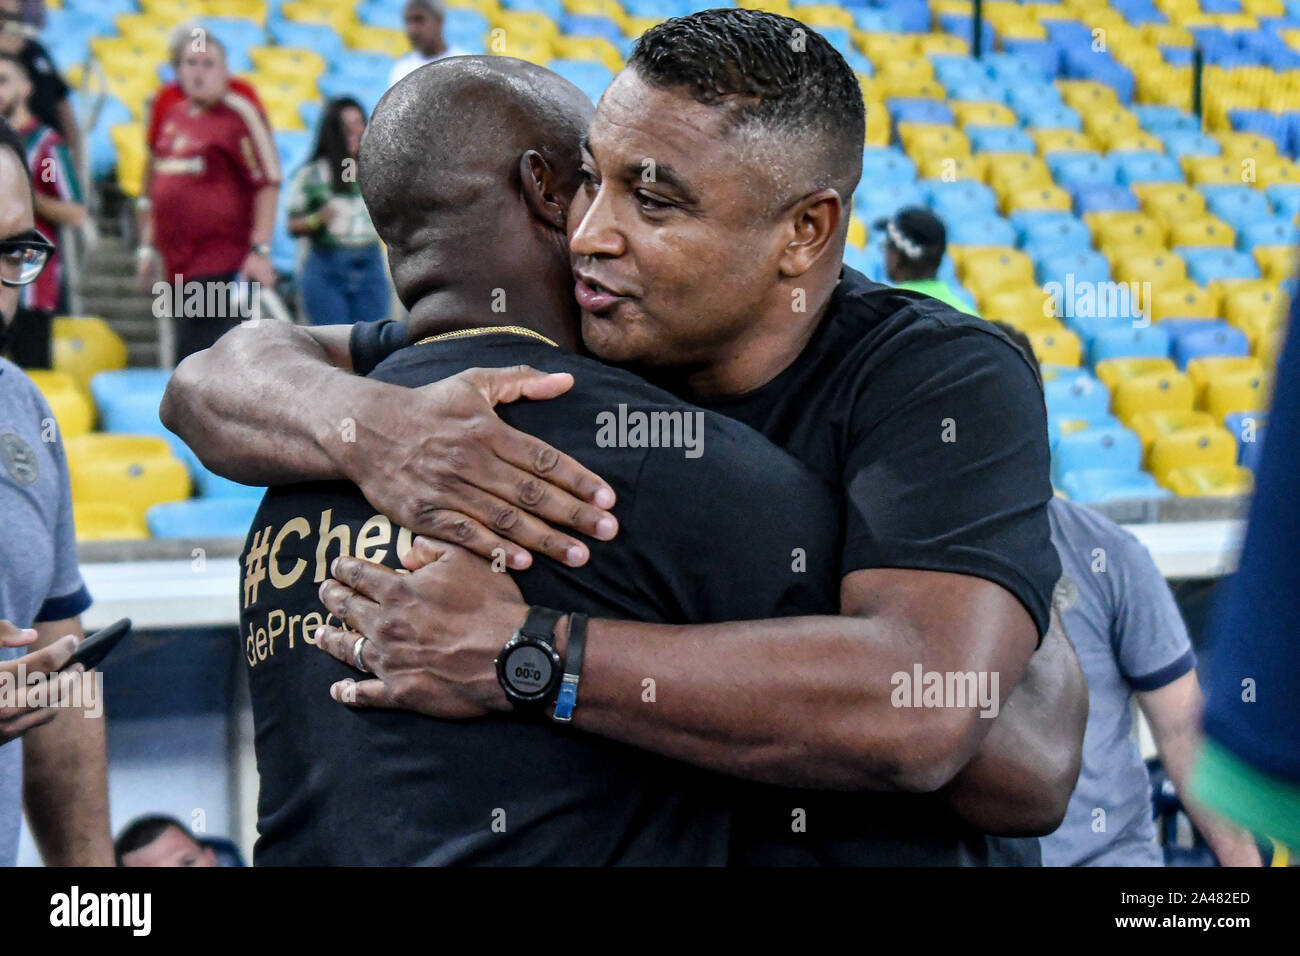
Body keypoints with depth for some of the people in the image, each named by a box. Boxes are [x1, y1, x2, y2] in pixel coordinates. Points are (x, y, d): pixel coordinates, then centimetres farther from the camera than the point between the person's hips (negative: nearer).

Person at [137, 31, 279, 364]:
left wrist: (260, 249, -16)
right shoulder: (173, 115, 16)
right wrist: (148, 247, 23)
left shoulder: (238, 114, -6)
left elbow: (269, 182, -10)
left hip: (223, 263, -8)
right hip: (176, 262, 8)